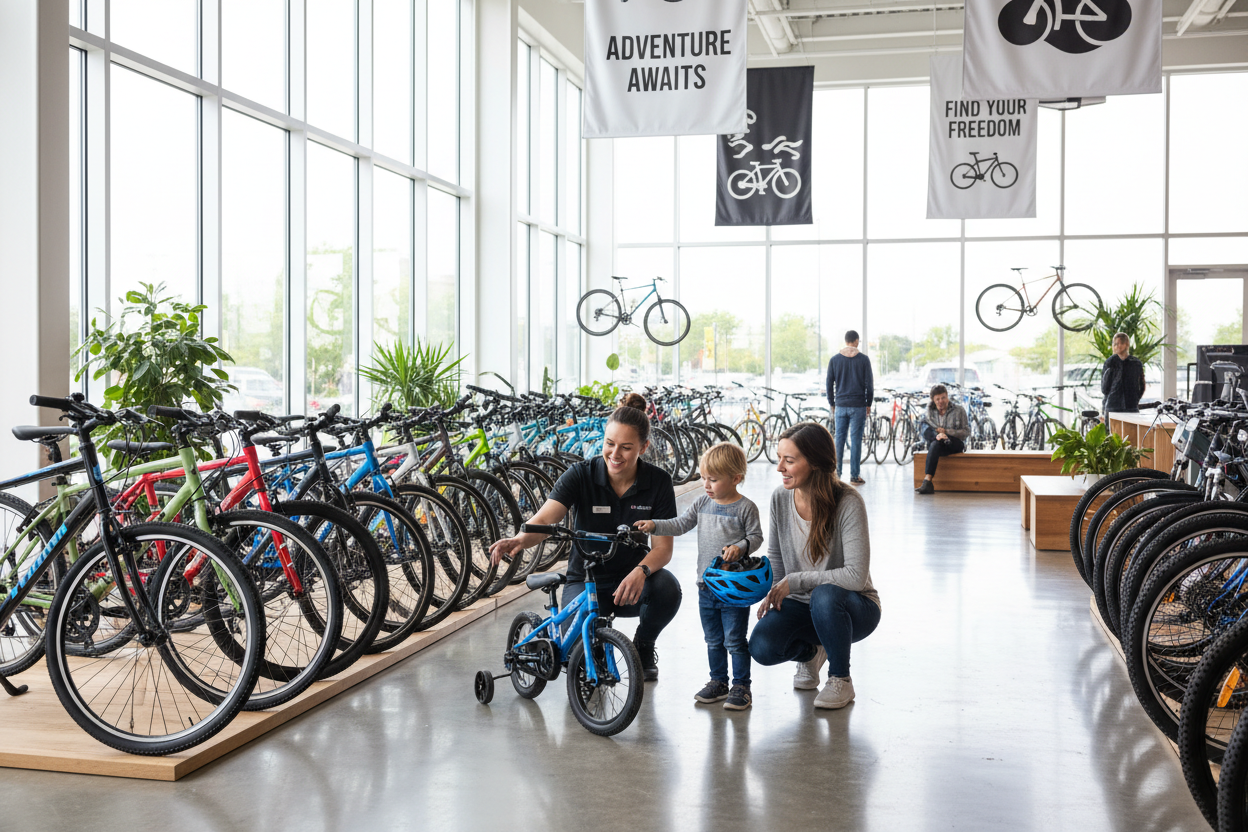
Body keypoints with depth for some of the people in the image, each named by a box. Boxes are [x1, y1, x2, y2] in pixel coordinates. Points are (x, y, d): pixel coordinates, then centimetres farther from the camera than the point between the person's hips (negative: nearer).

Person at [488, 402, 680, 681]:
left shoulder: (658, 481, -9)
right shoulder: (581, 475, -14)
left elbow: (663, 546, -12)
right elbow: (544, 520, -27)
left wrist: (641, 571, -35)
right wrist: (519, 540, -50)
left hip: (631, 578, 2)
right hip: (586, 580, -1)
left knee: (667, 587, -33)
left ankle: (643, 645, 2)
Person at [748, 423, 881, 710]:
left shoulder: (848, 503, -22)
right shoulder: (781, 497, -6)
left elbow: (855, 576, -27)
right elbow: (775, 555, 10)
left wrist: (795, 581, -24)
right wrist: (774, 592, -9)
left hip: (854, 607, -4)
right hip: (801, 604, 4)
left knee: (825, 596, -39)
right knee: (761, 648, -23)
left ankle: (840, 679, -12)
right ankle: (810, 651, 14)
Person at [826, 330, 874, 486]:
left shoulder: (834, 360, 2)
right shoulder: (863, 359, -3)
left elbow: (829, 384, 5)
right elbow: (869, 384, -2)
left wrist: (832, 403, 15)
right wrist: (869, 404, 9)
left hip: (841, 405, 2)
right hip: (858, 406, -2)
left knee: (839, 438, 10)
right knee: (856, 440, 0)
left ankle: (837, 471, 13)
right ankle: (855, 475, 3)